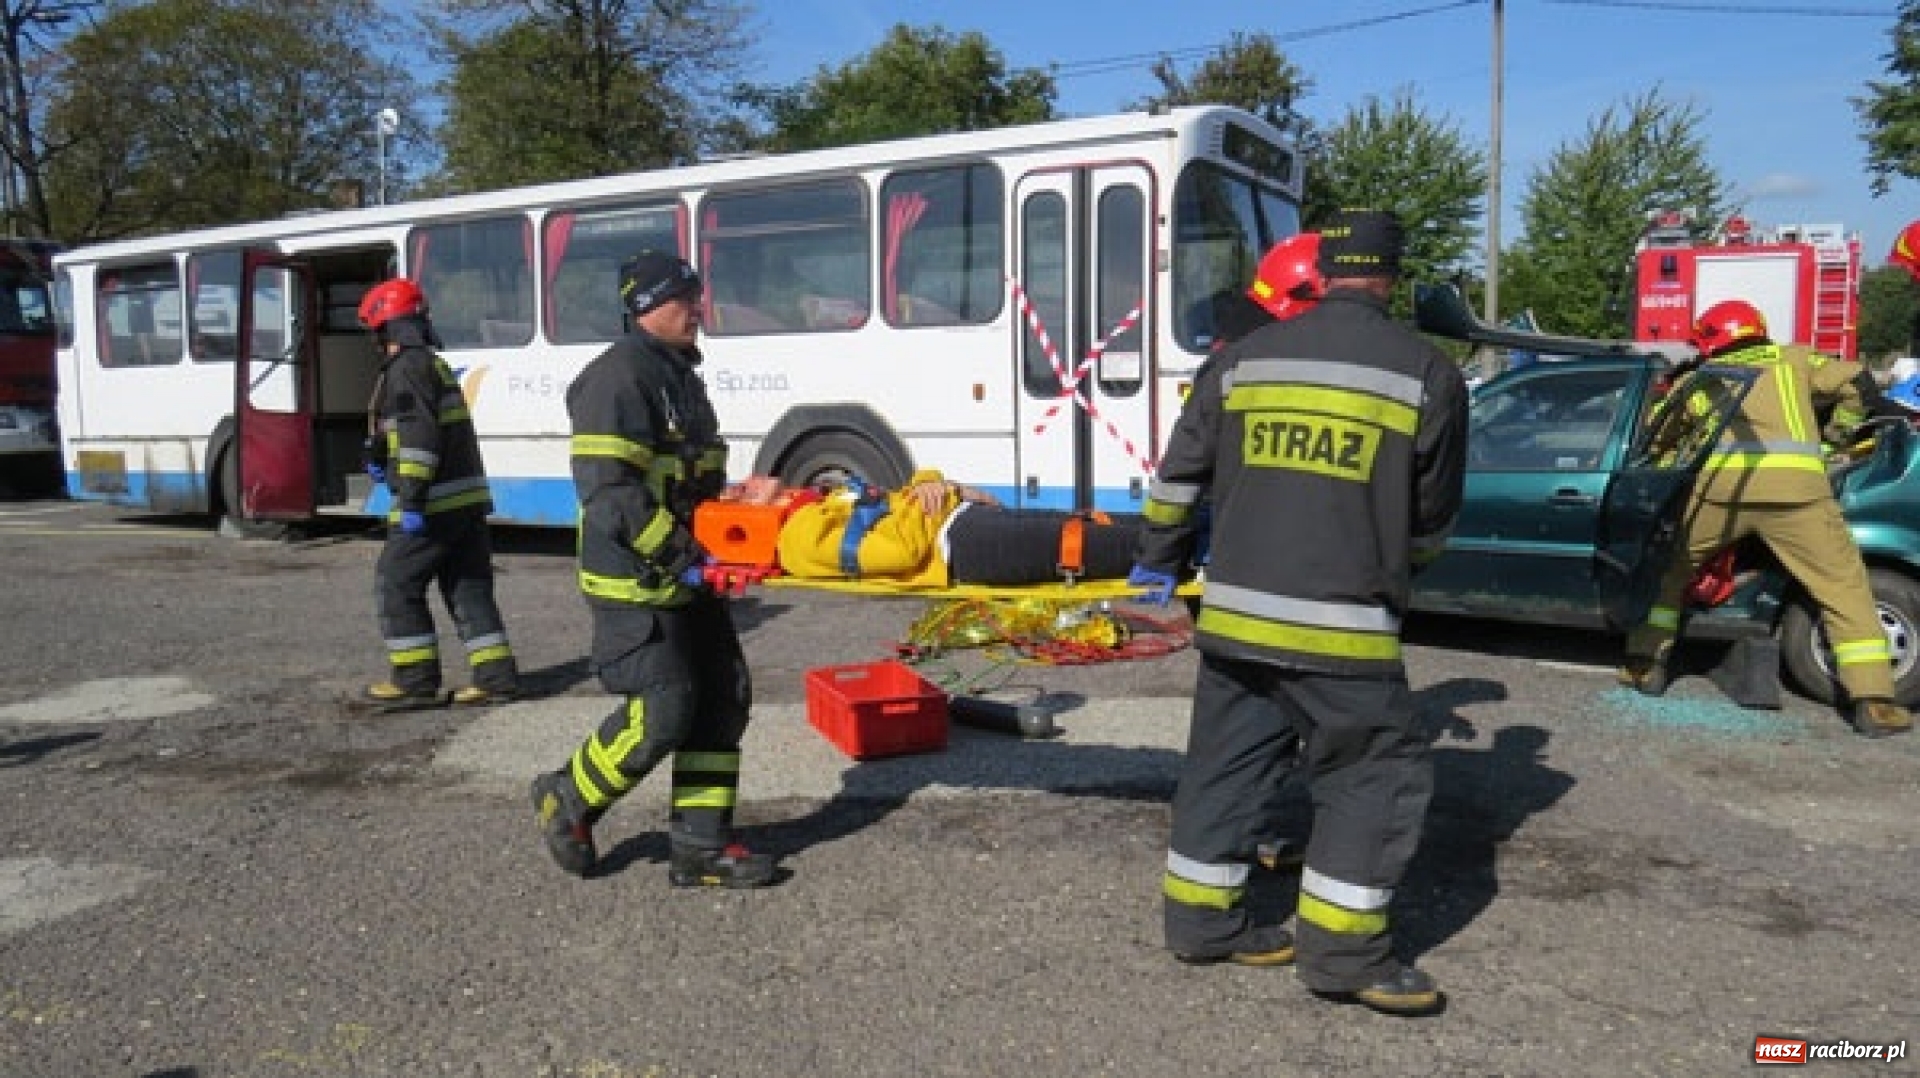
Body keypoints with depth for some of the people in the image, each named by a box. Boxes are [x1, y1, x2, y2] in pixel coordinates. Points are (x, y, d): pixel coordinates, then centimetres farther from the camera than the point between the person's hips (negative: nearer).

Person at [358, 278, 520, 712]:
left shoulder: (407, 368, -11)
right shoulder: (434, 364, 20)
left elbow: (420, 435, -21)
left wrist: (413, 498, -22)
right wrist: (380, 457, 27)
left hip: (434, 503, -9)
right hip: (467, 498, 9)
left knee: (397, 585, 2)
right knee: (468, 587, 11)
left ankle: (416, 680, 5)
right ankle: (496, 676, 10)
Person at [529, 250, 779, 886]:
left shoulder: (680, 374, 18)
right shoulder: (619, 377, -14)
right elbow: (608, 489, -23)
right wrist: (679, 554, -24)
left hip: (686, 574, 10)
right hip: (634, 580, -10)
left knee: (723, 698, 7)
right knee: (662, 711, -9)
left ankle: (700, 847, 15)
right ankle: (567, 800, 17)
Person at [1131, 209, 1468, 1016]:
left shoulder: (1244, 357, 7)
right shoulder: (1427, 373, -2)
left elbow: (1180, 473, 11)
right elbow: (1433, 516, 6)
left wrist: (1159, 559, 25)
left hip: (1233, 611, 5)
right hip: (1342, 624, -4)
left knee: (1226, 761, 15)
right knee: (1376, 774, 8)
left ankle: (1200, 915, 25)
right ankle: (1341, 947, 10)